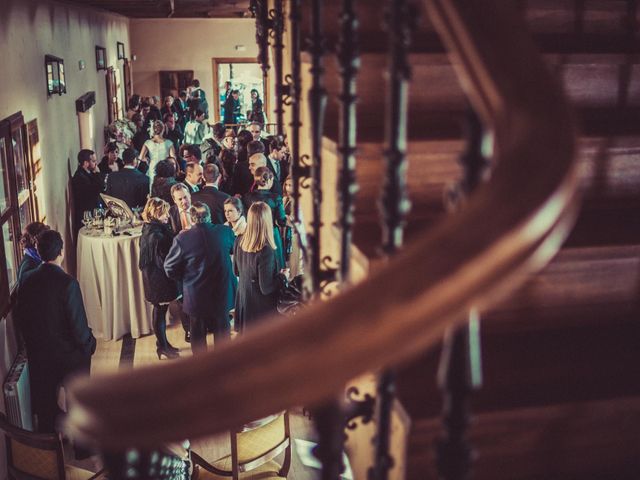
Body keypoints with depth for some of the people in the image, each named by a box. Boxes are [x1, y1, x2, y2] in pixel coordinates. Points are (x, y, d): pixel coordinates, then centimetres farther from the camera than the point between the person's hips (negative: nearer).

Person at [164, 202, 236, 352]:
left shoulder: (182, 238, -19)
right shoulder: (225, 232, -13)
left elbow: (170, 269, -9)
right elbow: (235, 249, 10)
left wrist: (185, 277, 7)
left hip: (195, 297, -2)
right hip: (222, 294, 2)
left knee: (198, 335, 17)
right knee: (222, 332, 20)